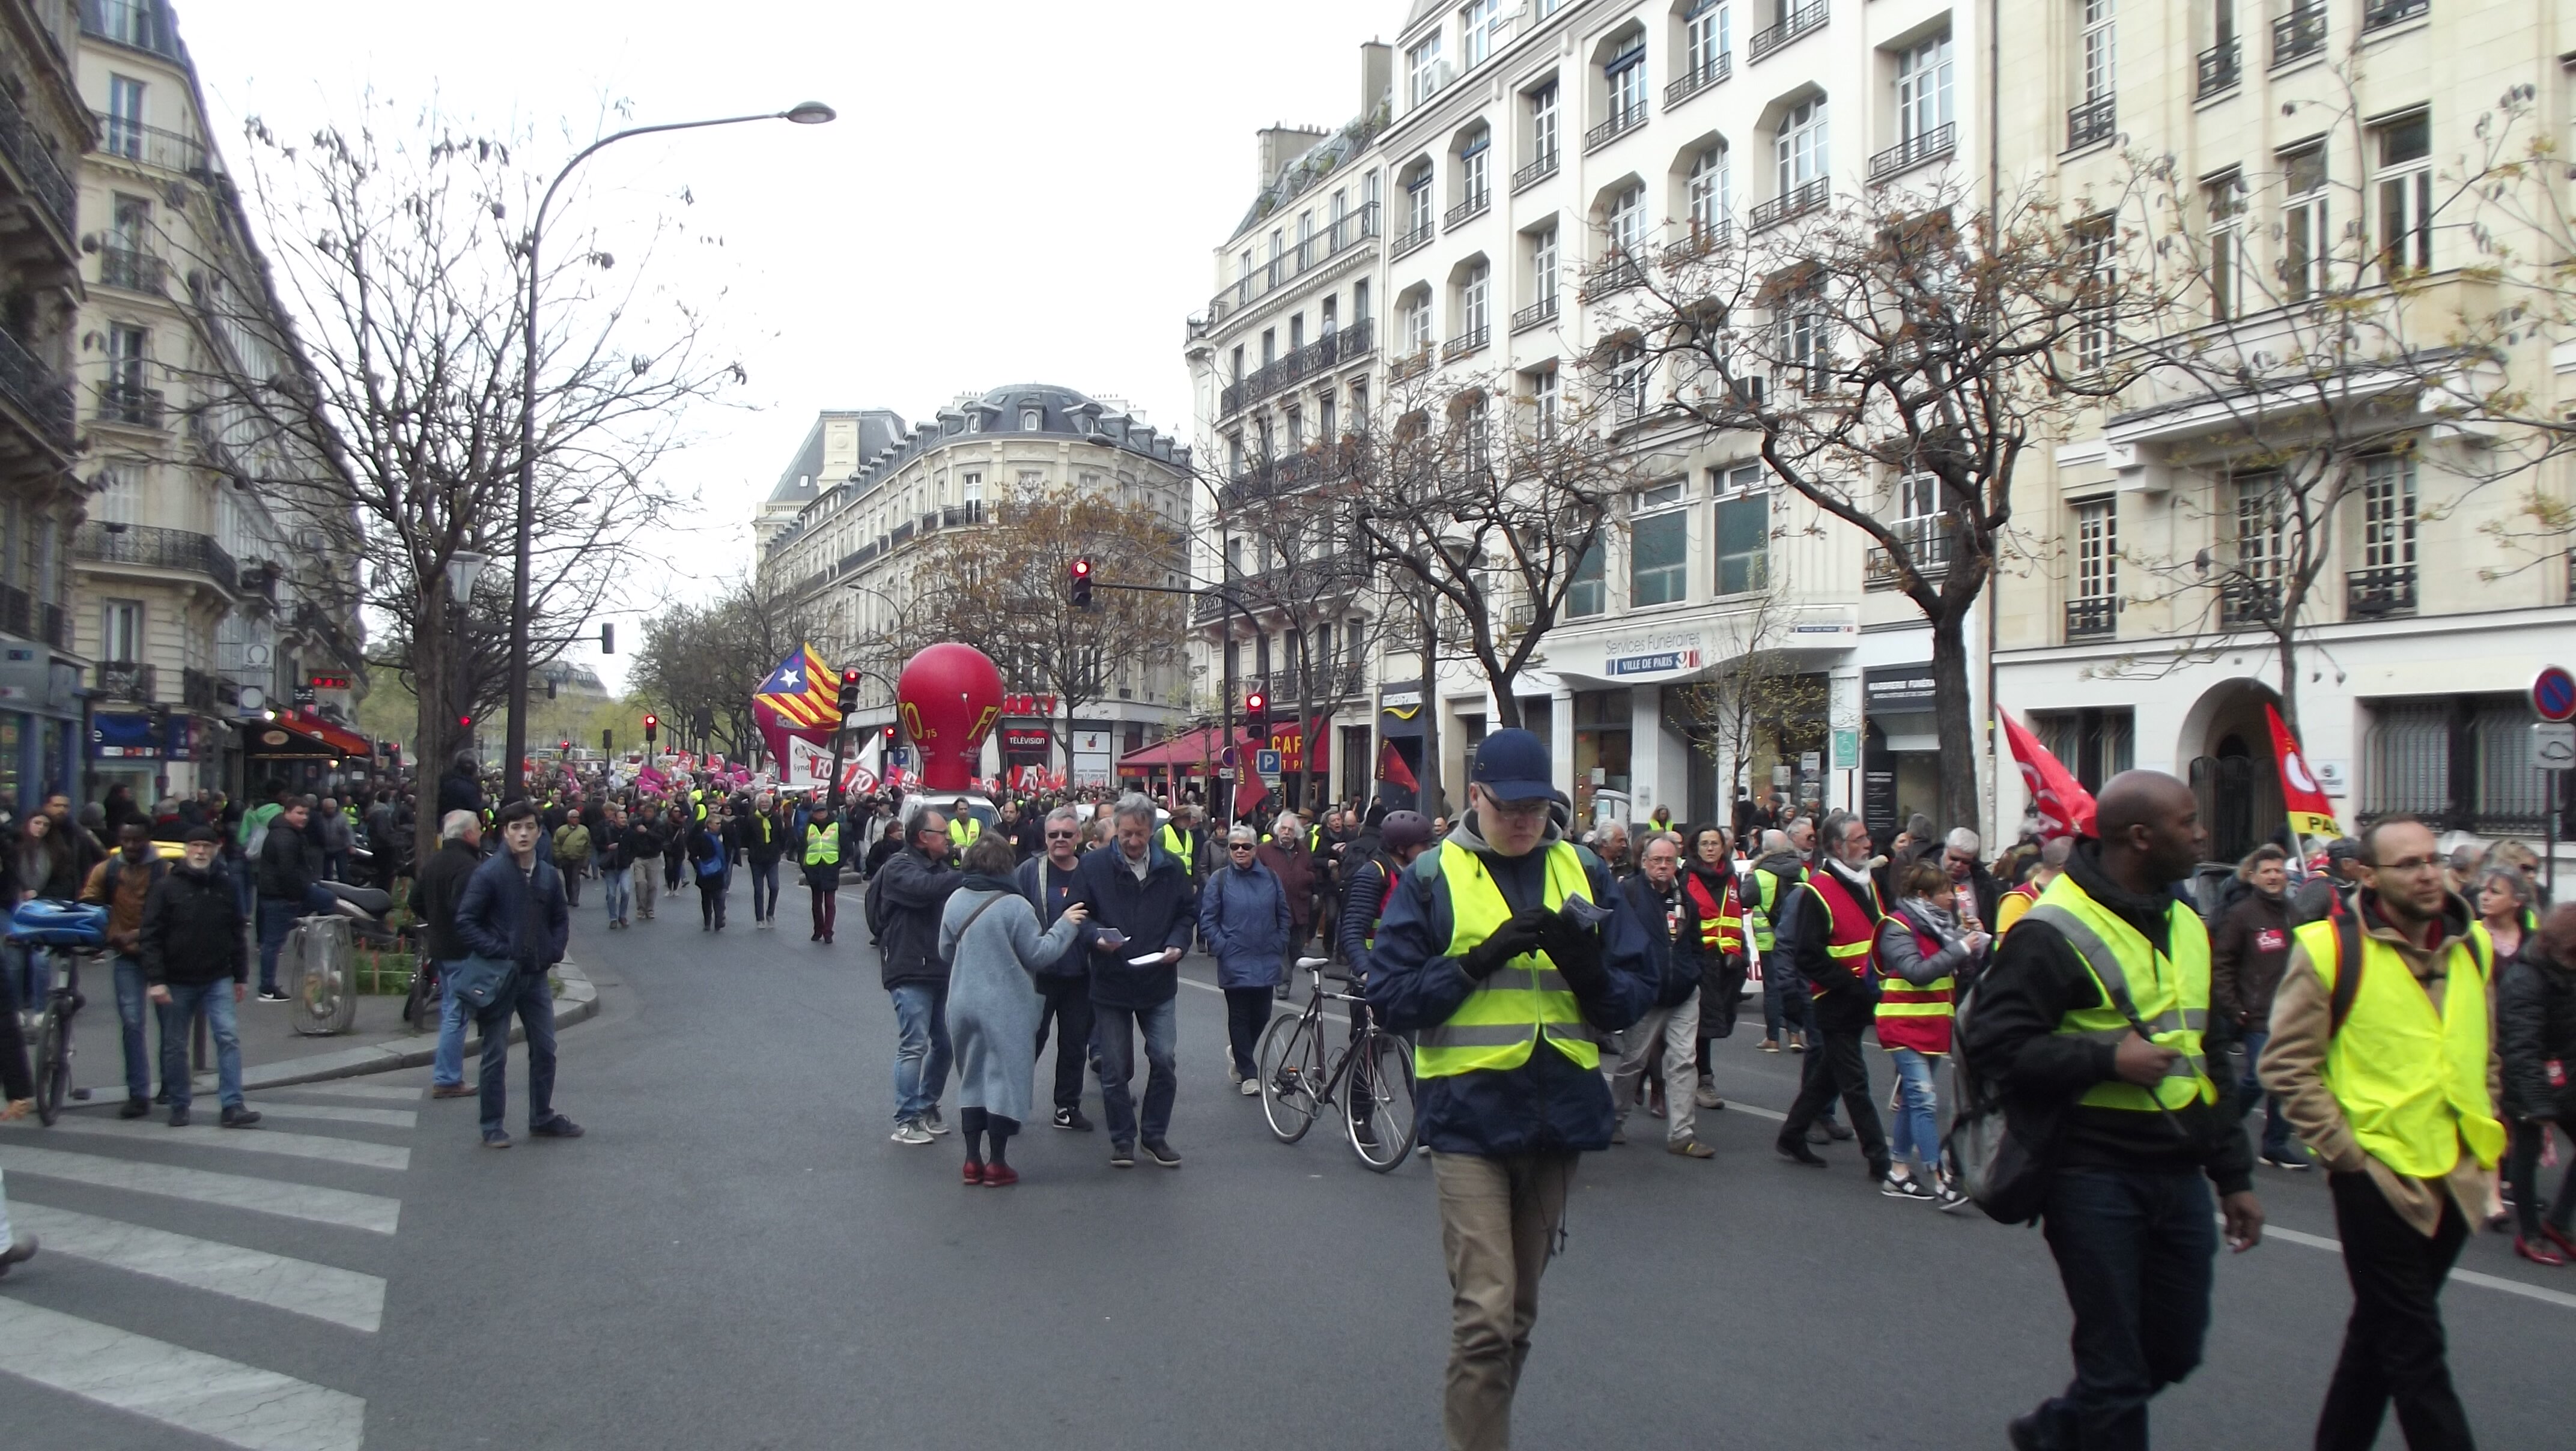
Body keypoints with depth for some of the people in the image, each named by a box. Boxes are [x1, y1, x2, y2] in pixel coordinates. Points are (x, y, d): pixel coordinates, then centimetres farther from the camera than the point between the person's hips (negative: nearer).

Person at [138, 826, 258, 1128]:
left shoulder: (224, 887, 7)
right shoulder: (166, 887, -4)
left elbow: (236, 935, 13)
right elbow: (150, 937, -8)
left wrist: (241, 977, 12)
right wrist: (156, 980, -15)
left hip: (218, 979, 2)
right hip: (178, 981, -2)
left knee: (228, 1038, -9)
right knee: (175, 1046, 8)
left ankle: (232, 1106, -10)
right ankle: (179, 1106, 21)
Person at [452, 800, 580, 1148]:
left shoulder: (549, 875, 5)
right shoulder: (489, 873, -11)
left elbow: (560, 920, 17)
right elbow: (465, 922, -12)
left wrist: (553, 953, 3)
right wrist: (497, 953, -17)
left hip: (536, 975, 5)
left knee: (544, 1049, 12)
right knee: (496, 1054, 3)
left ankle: (542, 1117, 25)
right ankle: (492, 1127, 13)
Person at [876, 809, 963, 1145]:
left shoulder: (943, 867, 16)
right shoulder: (899, 866, -9)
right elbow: (924, 887, -29)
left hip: (943, 970, 8)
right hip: (911, 972, -8)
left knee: (944, 1042, 12)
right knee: (914, 1045, -7)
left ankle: (927, 1106, 28)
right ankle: (906, 1120, 1)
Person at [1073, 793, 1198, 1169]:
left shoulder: (1170, 868, 2)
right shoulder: (1093, 866, -4)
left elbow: (1188, 912, 11)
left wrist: (1177, 944, -7)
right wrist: (1097, 937, -19)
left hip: (1158, 983, 1)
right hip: (1110, 983, -1)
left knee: (1163, 1060, -3)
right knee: (1115, 1069, 6)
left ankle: (1155, 1135, 15)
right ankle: (1122, 1140, 21)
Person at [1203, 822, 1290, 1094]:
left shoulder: (1270, 878, 5)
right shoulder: (1219, 879, -3)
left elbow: (1284, 916, 13)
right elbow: (1207, 920, -2)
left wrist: (1280, 945, 5)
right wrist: (1222, 948, -9)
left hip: (1266, 962, 3)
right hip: (1234, 963, -3)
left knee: (1261, 1015, 8)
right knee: (1239, 1016, 2)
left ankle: (1241, 1057, 33)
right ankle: (1248, 1074, 9)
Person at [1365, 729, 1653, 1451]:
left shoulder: (1584, 874, 8)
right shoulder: (1430, 878, -1)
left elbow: (1635, 994, 6)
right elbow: (1390, 999, -6)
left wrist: (1587, 966, -16)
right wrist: (1482, 959, -18)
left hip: (1560, 1114, 4)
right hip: (1470, 1114, -4)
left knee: (1520, 1311, 16)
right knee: (1485, 1315, -10)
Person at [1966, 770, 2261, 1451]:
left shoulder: (2185, 926, 13)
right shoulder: (2054, 931, -14)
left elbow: (2202, 1059, 20)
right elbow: (1993, 1042, -18)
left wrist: (2233, 1174, 19)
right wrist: (2107, 1057, -22)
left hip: (2177, 1175, 8)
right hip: (2095, 1175, -8)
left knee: (2174, 1351, 15)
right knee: (2116, 1365, 2)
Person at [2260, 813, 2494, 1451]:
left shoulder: (2471, 946, 8)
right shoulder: (2331, 947, -12)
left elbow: (2484, 1054, 21)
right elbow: (2286, 1065, -11)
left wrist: (2484, 1134, 12)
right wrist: (2345, 1151, -13)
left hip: (2457, 1179, 6)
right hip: (2379, 1178, -6)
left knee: (2382, 1329, 18)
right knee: (2415, 1350, 0)